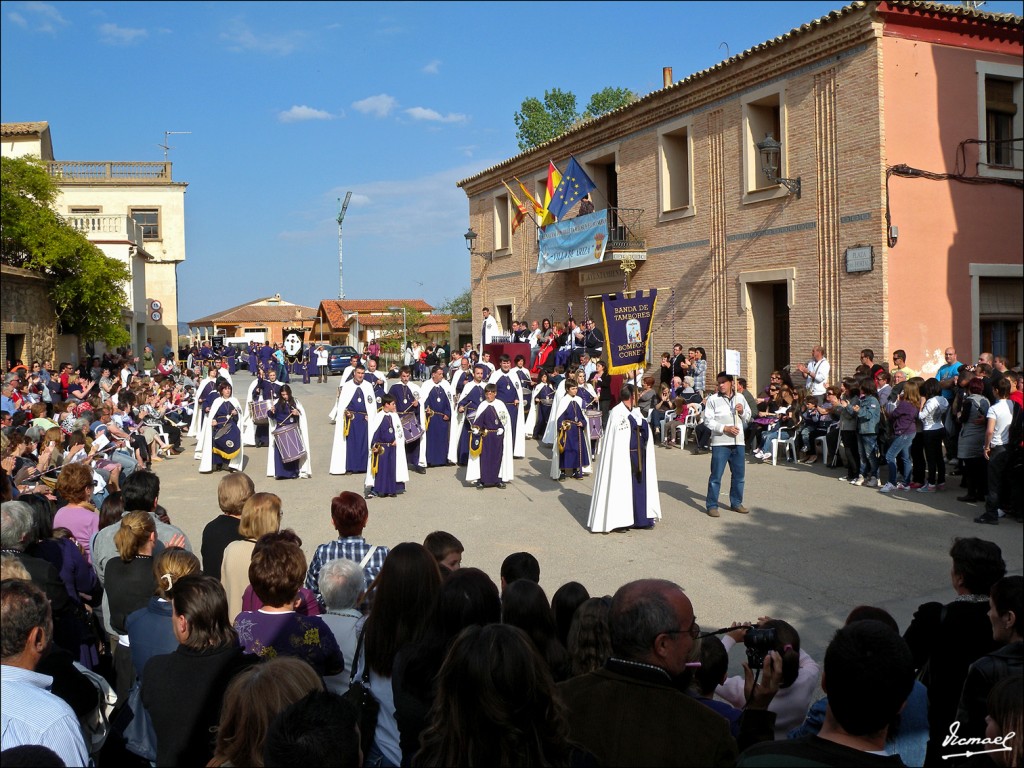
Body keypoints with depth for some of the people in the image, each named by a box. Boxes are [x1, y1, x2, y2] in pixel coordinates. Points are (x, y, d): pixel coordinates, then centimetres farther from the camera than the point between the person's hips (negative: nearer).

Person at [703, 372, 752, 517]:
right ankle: (712, 505, 3)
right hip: (720, 442, -4)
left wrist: (742, 411, -4)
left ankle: (736, 502, 25)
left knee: (739, 474, 11)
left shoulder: (740, 398, 11)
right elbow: (708, 421, -7)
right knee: (716, 475, -4)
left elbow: (748, 418, 17)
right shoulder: (713, 399, -2)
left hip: (738, 442, 5)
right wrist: (724, 428, -16)